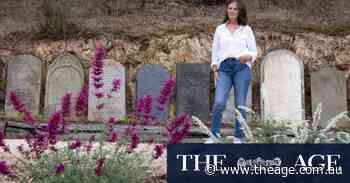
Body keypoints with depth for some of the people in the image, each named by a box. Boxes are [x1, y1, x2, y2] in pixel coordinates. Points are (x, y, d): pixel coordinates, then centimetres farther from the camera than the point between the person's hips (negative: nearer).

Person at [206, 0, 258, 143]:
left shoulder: (246, 29, 13)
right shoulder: (220, 29, 17)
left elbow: (254, 52, 10)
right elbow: (215, 50, 14)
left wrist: (247, 57, -14)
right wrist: (215, 70, 2)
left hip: (242, 67, 0)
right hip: (224, 67, 1)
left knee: (240, 104, -4)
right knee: (219, 102, -15)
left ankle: (239, 137, 2)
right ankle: (214, 135, -7)